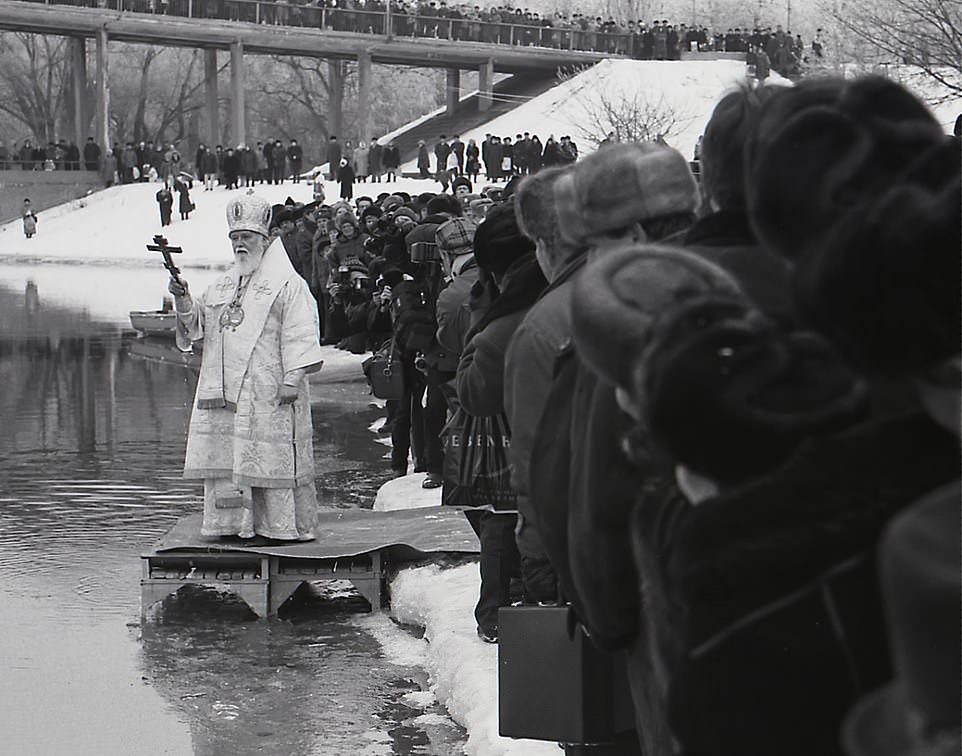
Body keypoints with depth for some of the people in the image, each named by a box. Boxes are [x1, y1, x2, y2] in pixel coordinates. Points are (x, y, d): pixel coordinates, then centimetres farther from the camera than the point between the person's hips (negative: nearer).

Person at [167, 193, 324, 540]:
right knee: (227, 459, 6)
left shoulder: (287, 283, -3)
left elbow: (299, 334, -9)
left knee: (271, 456, -6)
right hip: (224, 392, 7)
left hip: (268, 392, -7)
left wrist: (292, 378, -17)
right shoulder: (223, 285, 20)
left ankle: (286, 525, -1)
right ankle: (237, 523, 11)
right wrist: (183, 299, -4)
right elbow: (196, 320, 16)